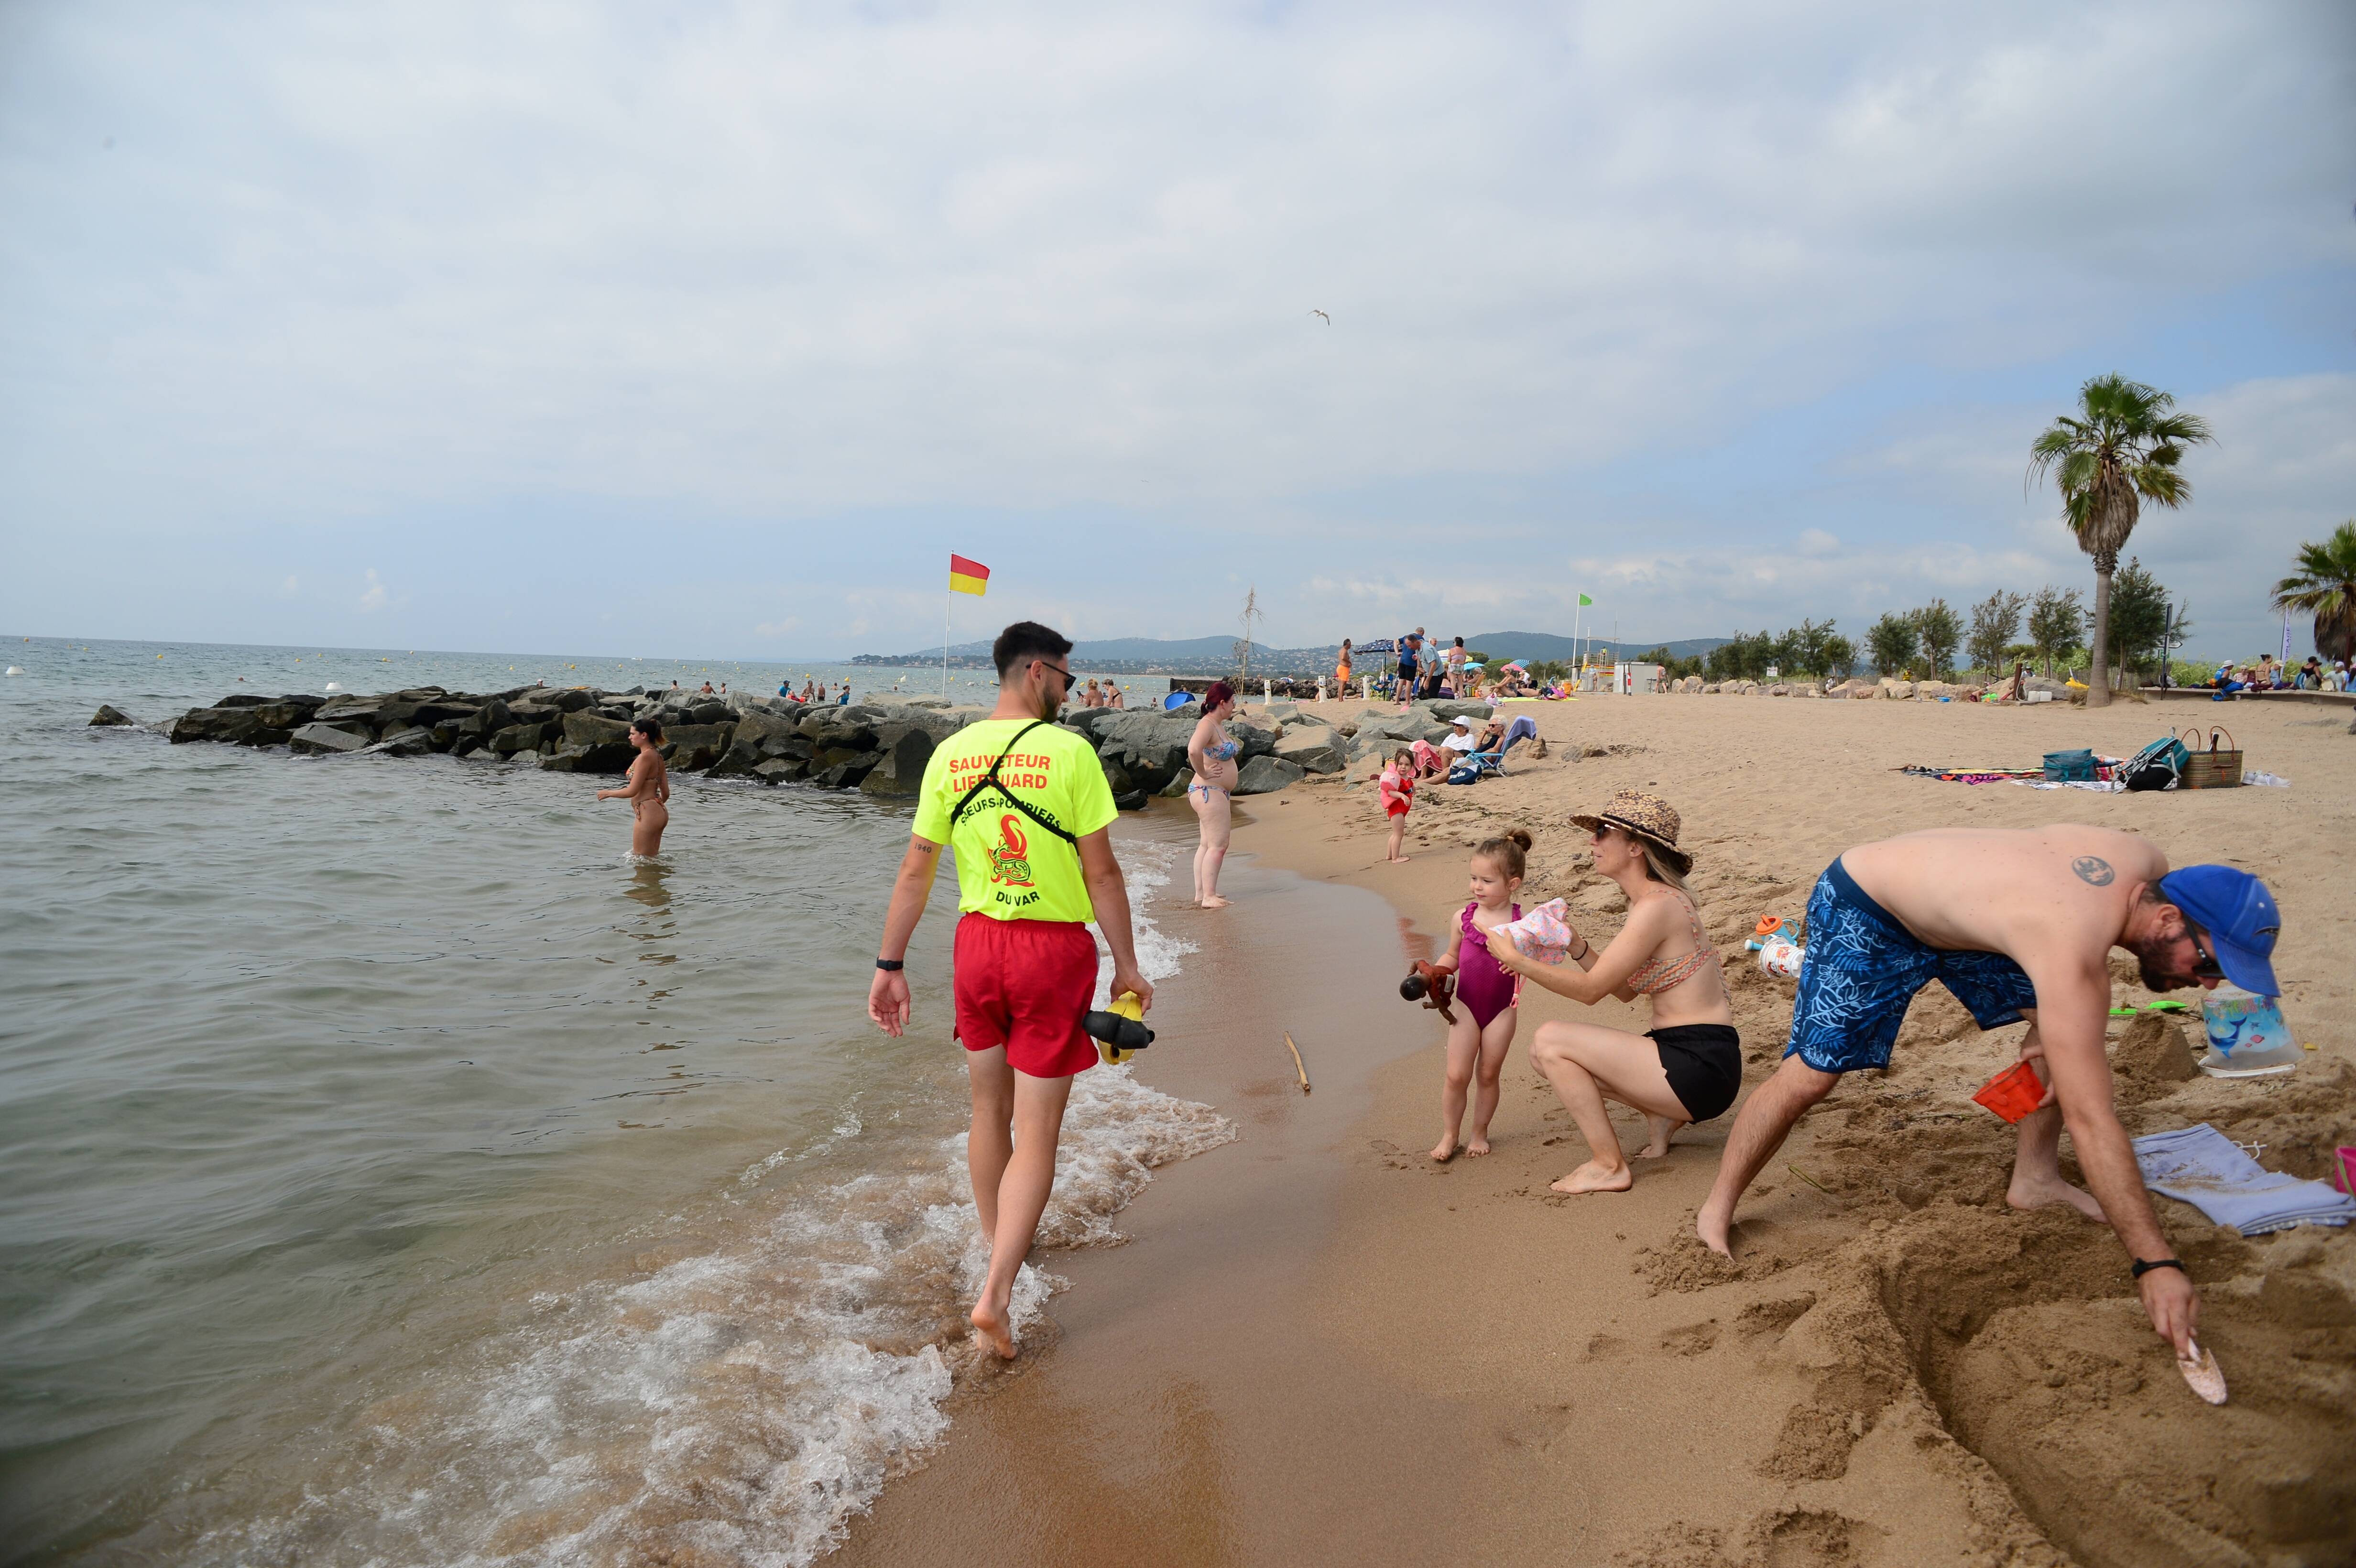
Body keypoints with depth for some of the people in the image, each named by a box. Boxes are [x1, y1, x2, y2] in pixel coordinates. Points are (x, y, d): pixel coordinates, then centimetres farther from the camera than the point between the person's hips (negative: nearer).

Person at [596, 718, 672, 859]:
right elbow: (666, 793, 13)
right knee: (651, 859, 15)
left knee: (642, 861, -3)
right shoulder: (657, 756, 12)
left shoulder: (645, 756, -15)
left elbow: (632, 791, -17)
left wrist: (608, 793, -1)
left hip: (647, 813, -10)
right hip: (659, 811, 10)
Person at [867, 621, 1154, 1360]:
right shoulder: (1070, 752, -12)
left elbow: (916, 868, 3)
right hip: (1053, 948, -4)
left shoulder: (950, 754, 1)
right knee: (1037, 1135, 4)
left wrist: (890, 965, 9)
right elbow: (1101, 872, -10)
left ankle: (996, 1243, 41)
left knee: (989, 1112, 22)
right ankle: (995, 1296, -1)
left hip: (979, 942, 5)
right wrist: (1126, 965, 0)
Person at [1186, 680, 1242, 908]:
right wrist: (1204, 773, -24)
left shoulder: (1219, 725, 13)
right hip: (1209, 792, -11)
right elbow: (1193, 750, -37)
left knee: (1207, 844, 13)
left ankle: (1201, 894, 18)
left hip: (1217, 793, 11)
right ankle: (1209, 897, -9)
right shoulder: (1207, 725, -19)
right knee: (1218, 845, -10)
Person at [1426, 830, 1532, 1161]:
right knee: (1456, 1075, -1)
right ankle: (1449, 1136, 16)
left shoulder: (1521, 922, -11)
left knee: (1488, 1074, 11)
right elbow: (1452, 956, 11)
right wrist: (1435, 973, -7)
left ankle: (1480, 1133, 29)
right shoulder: (1464, 917, -3)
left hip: (1503, 1009, -1)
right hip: (1467, 1005, 1)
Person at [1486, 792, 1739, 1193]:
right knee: (1548, 1057, 13)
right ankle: (1661, 1115, 14)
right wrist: (1577, 946, 3)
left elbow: (1591, 989, -17)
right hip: (1684, 1054, 10)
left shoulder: (1656, 906, -19)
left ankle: (1610, 1167, -5)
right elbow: (1625, 990, 15)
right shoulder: (1652, 899, 12)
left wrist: (1516, 959, -12)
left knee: (1550, 1041, -14)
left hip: (1701, 1066, -10)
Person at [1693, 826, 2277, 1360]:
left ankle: (2033, 1179, 17)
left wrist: (2044, 1026, -2)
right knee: (1811, 1072, -14)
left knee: (2071, 1032, 4)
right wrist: (2156, 1263, -38)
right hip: (1862, 912, -8)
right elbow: (2090, 1120, -39)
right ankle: (1718, 1209, 2)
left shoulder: (2147, 863, -15)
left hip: (1955, 905, 9)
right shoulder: (2072, 949, -39)